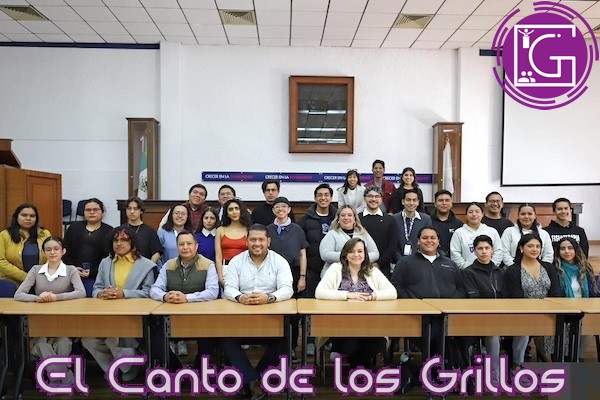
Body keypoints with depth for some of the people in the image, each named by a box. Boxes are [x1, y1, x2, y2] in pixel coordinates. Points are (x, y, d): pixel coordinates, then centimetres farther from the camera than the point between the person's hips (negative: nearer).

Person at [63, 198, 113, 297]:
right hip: (74, 275, 3)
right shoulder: (74, 227, 14)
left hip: (97, 277, -3)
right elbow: (66, 251, 11)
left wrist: (93, 272, -14)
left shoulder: (109, 231, 2)